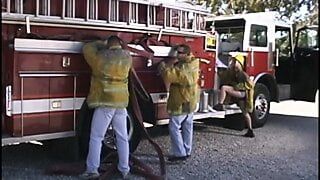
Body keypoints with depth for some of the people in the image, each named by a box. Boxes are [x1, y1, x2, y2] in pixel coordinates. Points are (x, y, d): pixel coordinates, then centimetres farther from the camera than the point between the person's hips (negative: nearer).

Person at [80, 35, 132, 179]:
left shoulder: (101, 57, -6)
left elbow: (87, 48, 10)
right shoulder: (127, 57, 5)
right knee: (122, 137, 10)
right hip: (121, 102, 4)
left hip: (105, 102, -4)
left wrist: (101, 44, 20)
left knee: (96, 137, 1)